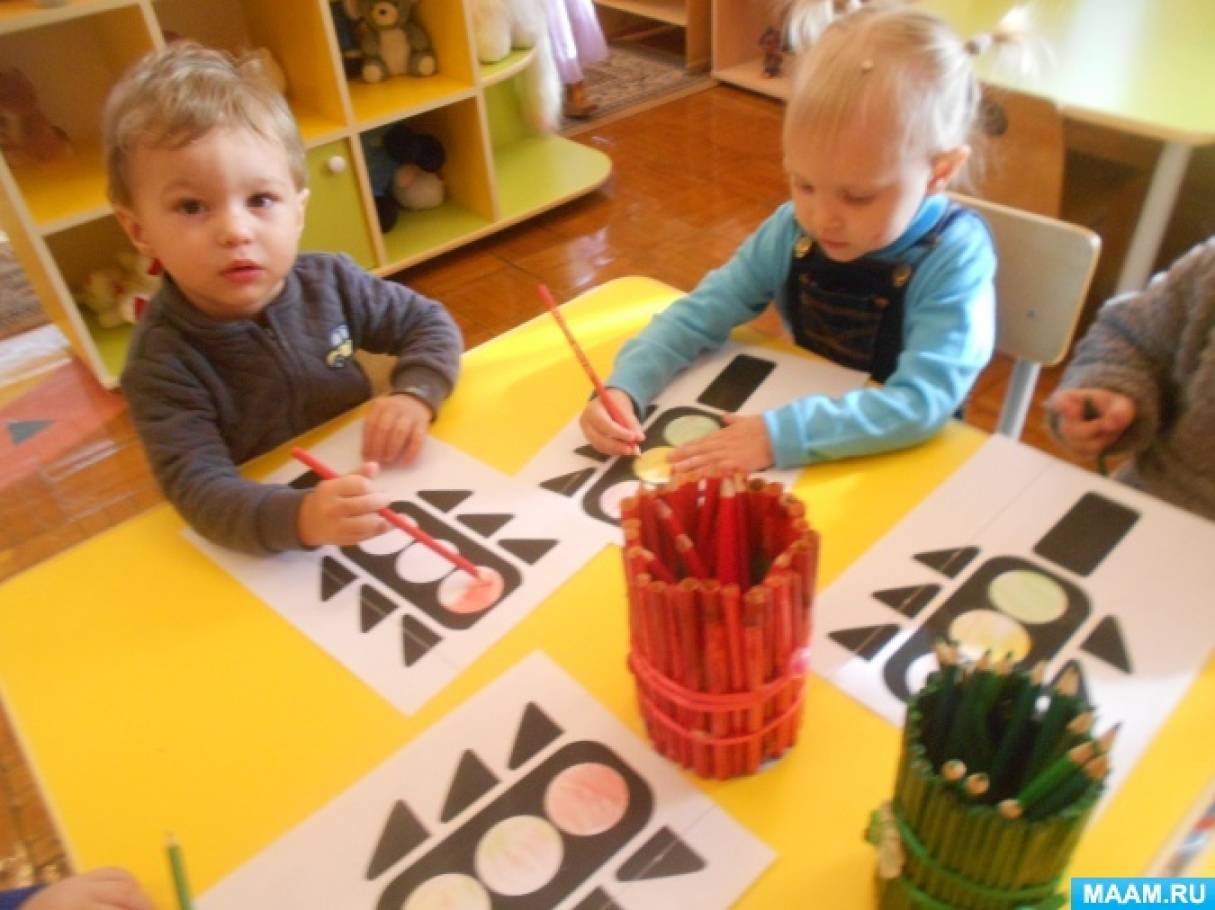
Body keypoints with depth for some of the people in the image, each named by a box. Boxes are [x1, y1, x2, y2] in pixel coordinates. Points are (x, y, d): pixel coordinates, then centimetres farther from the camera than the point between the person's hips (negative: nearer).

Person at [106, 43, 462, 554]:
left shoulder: (328, 282, -8)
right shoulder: (162, 360, -18)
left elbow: (431, 325, 2)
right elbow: (199, 489, -28)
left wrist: (414, 394, -18)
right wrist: (300, 518, -47)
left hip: (372, 502, 4)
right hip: (262, 551, -3)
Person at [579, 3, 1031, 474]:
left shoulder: (956, 256, -20)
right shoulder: (792, 230, -8)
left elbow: (922, 403, -28)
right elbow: (700, 314, -3)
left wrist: (780, 435, -37)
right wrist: (623, 388, -18)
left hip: (905, 465, -3)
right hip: (805, 460, 3)